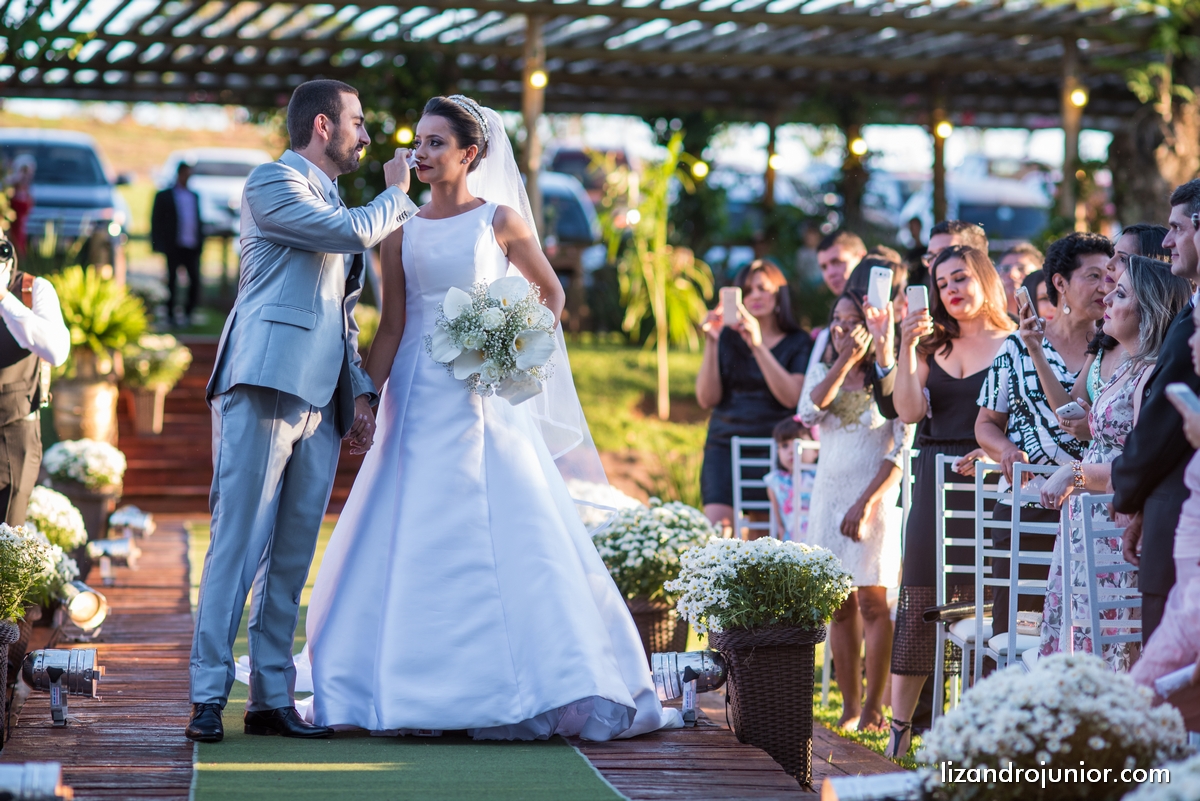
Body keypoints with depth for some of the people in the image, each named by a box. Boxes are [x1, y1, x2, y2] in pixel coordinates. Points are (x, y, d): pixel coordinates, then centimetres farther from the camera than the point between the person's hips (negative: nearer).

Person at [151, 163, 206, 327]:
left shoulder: (194, 196, 16)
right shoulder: (164, 196, 3)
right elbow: (156, 221, 0)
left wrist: (200, 242, 9)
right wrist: (158, 244, -8)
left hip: (192, 246, 4)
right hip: (174, 247, -3)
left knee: (195, 279, -2)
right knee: (172, 280, 2)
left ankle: (189, 311, 9)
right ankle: (172, 313, 9)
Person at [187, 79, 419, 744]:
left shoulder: (335, 205, 26)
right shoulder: (271, 184, 0)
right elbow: (356, 232, -12)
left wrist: (360, 393, 16)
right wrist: (398, 194, 7)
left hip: (323, 403, 8)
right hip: (265, 389, -8)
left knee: (292, 556, 6)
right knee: (239, 540, -10)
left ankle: (272, 698, 8)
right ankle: (208, 696, -11)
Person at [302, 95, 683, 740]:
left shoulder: (500, 220, 1)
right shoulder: (401, 232, 7)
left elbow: (551, 292, 13)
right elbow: (391, 329, 5)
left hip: (487, 401, -2)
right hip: (419, 398, 2)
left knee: (512, 536, -6)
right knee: (412, 541, 1)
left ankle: (525, 690, 1)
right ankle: (413, 690, 9)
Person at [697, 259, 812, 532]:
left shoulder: (799, 342, 6)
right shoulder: (728, 338, 11)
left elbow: (792, 397, -10)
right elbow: (707, 399, 4)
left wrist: (758, 346, -15)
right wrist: (711, 343, -6)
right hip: (725, 445, 1)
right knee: (716, 526, -18)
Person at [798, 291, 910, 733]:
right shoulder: (823, 370, 11)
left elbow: (902, 451, -9)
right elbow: (808, 413, -10)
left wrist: (865, 503, -15)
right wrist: (845, 361, -13)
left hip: (874, 496, -5)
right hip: (829, 493, 5)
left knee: (872, 600, -6)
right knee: (839, 605, 5)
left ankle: (874, 708, -1)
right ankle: (850, 705, 10)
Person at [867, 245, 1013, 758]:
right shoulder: (933, 345, 15)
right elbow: (911, 411, 2)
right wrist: (903, 348, -7)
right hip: (934, 480, 4)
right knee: (918, 597, 0)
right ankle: (899, 727, 3)